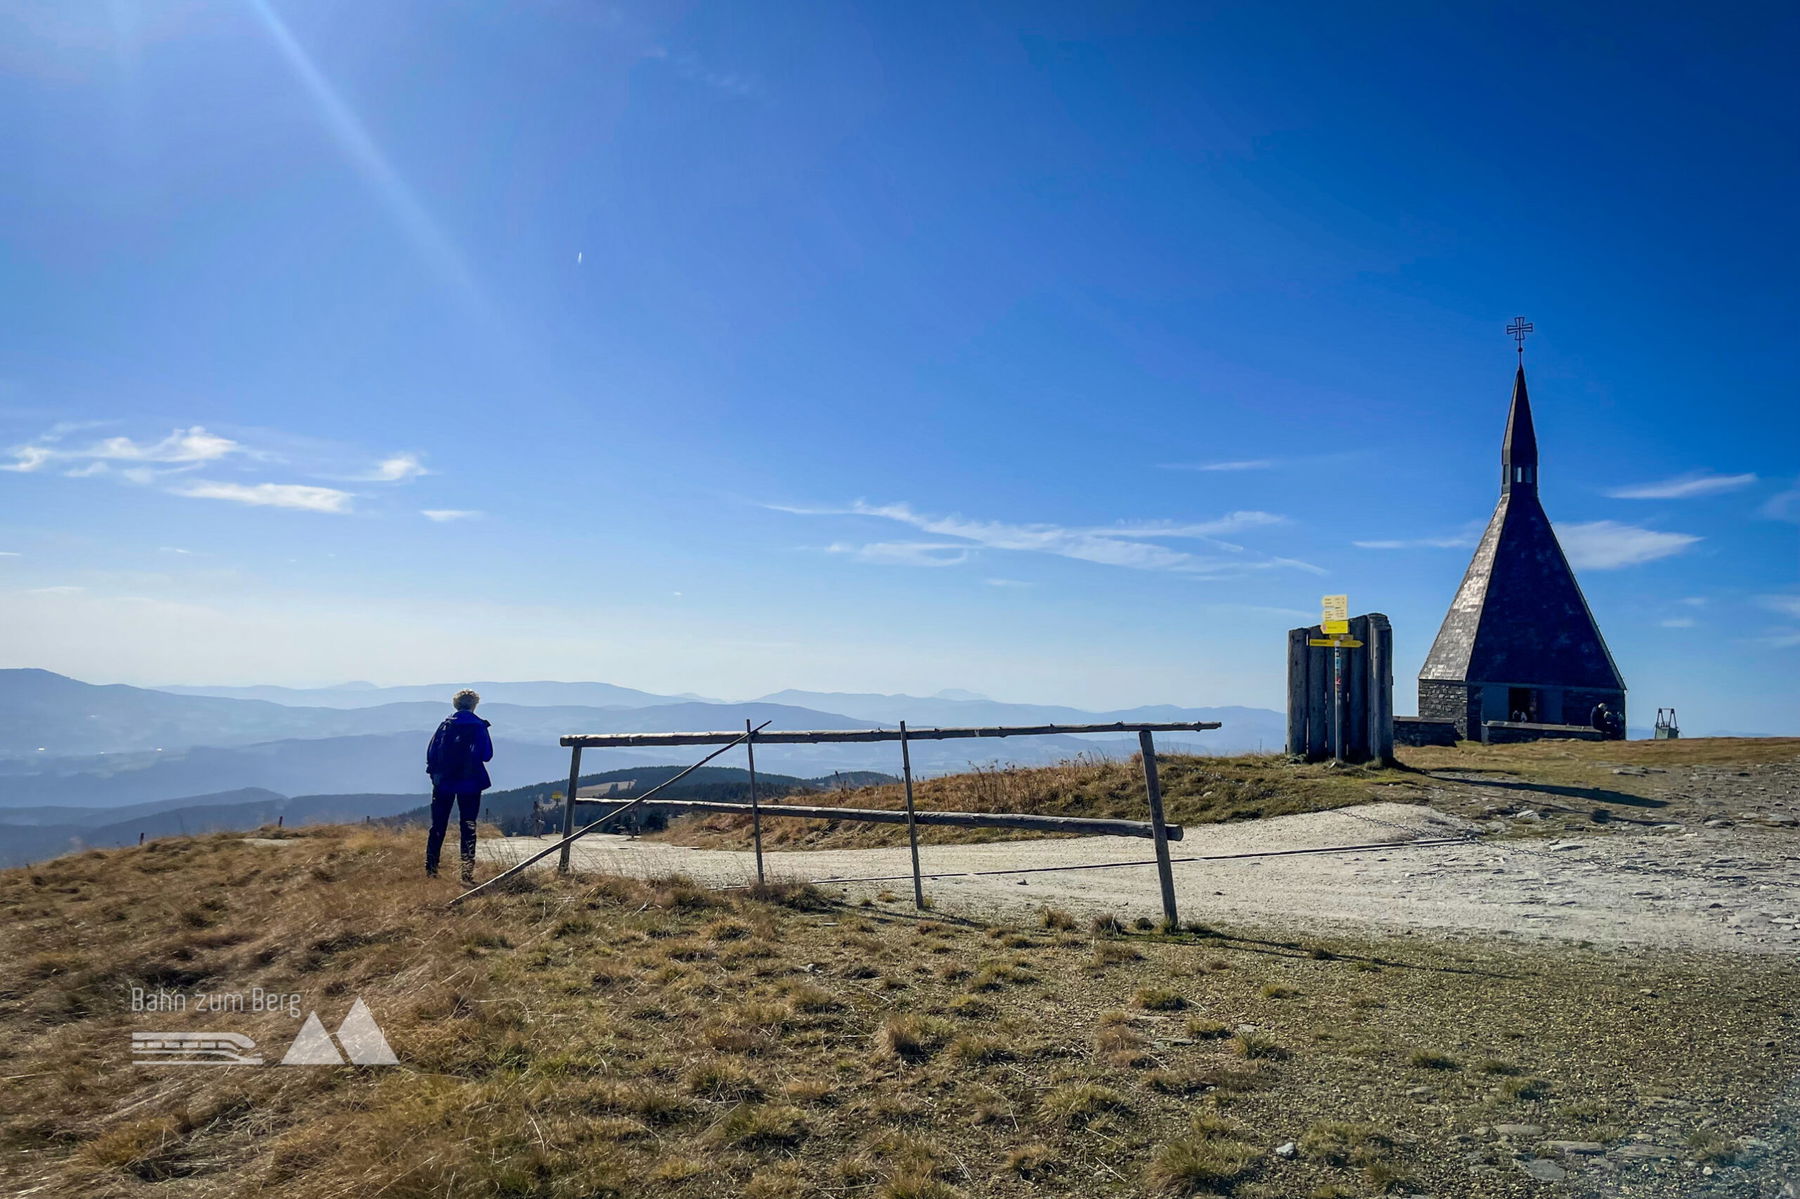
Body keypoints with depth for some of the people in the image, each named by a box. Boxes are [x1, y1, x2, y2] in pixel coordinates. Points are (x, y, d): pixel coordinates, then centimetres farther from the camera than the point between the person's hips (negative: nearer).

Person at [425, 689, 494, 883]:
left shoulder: (445, 724, 0)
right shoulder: (479, 726, -6)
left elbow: (431, 753, -1)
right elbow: (487, 755, -6)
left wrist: (434, 772, 12)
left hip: (444, 782, 2)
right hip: (470, 783, -2)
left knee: (438, 826, 10)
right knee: (468, 827, 2)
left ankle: (431, 869, 11)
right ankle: (467, 872, -5)